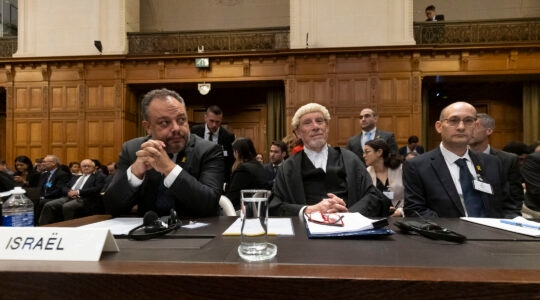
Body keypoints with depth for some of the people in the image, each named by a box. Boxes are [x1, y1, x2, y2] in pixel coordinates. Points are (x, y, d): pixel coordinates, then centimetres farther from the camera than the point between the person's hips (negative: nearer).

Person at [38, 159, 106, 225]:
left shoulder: (99, 176, 9)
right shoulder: (75, 177, 29)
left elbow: (97, 189, -8)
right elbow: (64, 188, 21)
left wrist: (78, 192, -13)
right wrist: (69, 192, -4)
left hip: (84, 199, -6)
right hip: (69, 197, 7)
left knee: (67, 206, -34)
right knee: (48, 205, -16)